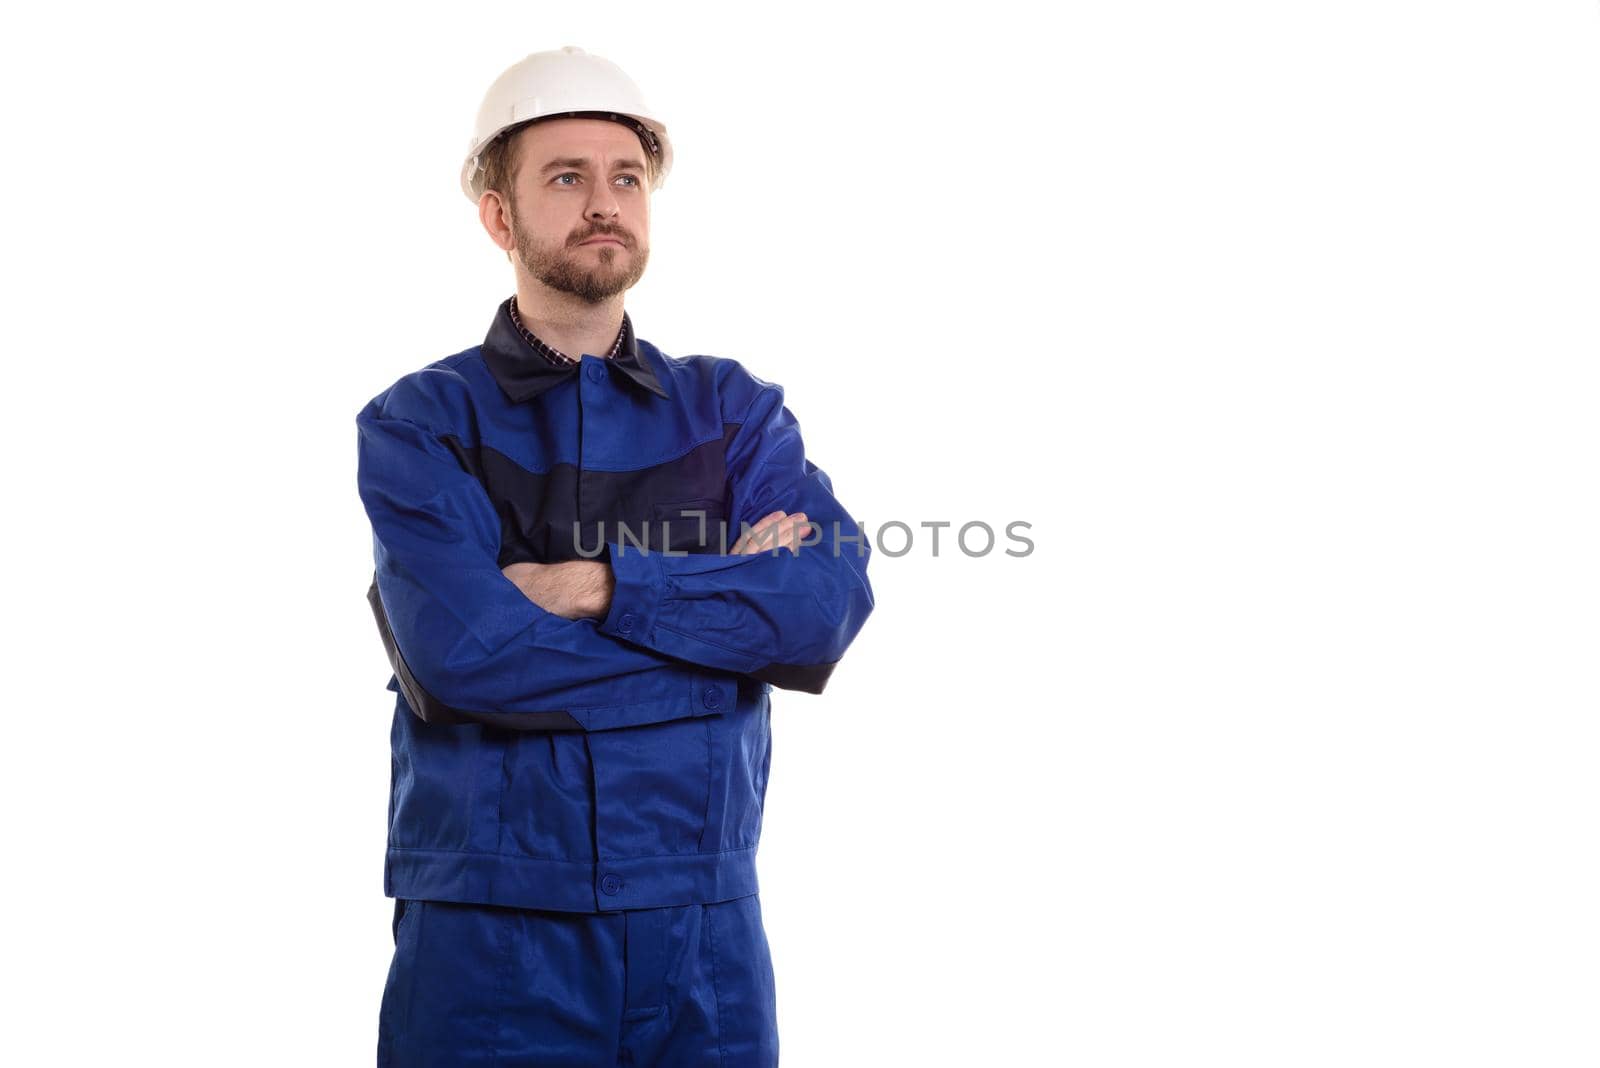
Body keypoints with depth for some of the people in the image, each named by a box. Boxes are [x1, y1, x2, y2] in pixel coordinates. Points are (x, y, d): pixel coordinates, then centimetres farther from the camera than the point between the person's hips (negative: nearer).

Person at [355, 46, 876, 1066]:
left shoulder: (733, 409, 7)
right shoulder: (418, 425, -1)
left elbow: (830, 599, -10)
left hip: (706, 931, 3)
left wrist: (598, 586, -17)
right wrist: (730, 604, -10)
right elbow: (463, 653, -18)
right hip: (489, 934, -2)